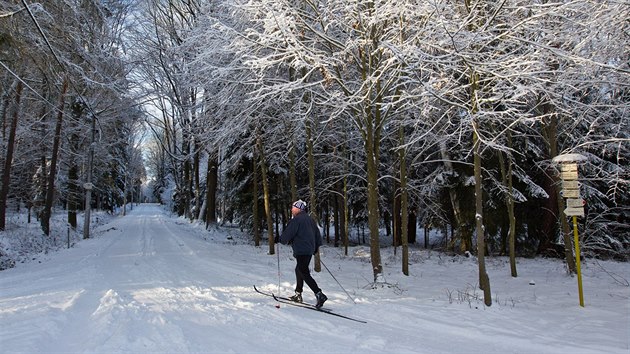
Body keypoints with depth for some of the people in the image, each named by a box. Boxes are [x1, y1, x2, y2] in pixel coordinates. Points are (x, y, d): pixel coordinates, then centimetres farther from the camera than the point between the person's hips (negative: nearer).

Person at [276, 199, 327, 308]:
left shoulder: (296, 220, -12)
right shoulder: (310, 219, 15)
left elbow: (288, 233, -13)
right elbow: (317, 233, 19)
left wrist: (280, 239, 6)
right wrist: (316, 246, 27)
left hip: (301, 251, -10)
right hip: (309, 250, 10)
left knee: (304, 273, -10)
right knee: (299, 270, 21)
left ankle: (320, 295, -19)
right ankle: (298, 294, 26)